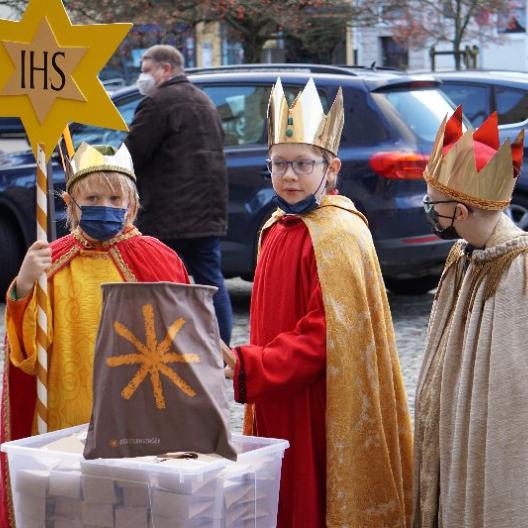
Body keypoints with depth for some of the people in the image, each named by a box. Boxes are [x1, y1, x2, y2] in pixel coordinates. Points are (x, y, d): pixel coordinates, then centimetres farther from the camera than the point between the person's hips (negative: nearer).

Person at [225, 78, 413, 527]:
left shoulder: (338, 234, -15)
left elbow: (328, 335, -20)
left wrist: (246, 367, -23)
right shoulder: (277, 229, 11)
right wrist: (246, 362, 14)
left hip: (321, 417, -8)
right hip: (277, 410, 8)